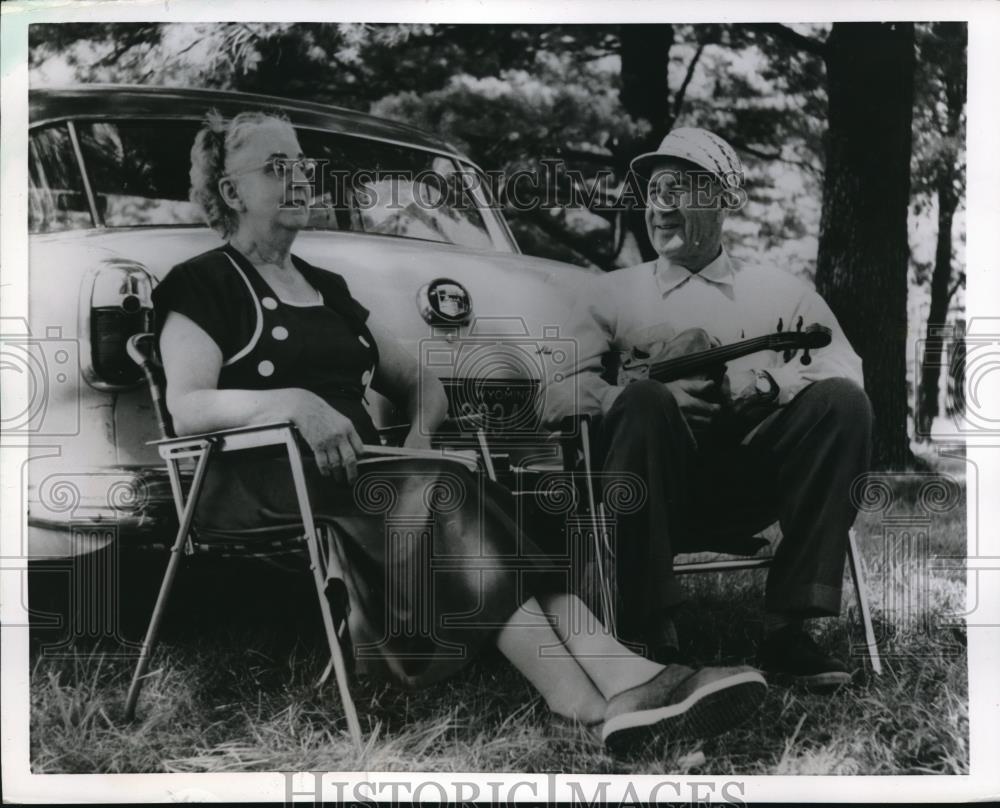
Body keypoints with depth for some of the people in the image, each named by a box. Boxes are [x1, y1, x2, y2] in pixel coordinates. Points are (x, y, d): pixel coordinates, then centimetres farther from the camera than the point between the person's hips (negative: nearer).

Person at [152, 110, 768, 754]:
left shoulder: (327, 288, 26)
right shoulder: (204, 283, 6)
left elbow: (423, 385, 24)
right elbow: (185, 407, -10)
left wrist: (419, 431, 0)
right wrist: (292, 402, -26)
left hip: (355, 468, 6)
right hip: (258, 486, -6)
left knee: (453, 500, -27)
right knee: (439, 492, -32)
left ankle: (624, 677, -47)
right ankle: (591, 702, -45)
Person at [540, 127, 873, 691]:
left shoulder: (781, 291, 22)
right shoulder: (613, 293, 20)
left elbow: (847, 371, 6)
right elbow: (557, 395, 6)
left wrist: (768, 380, -15)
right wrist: (633, 392, -15)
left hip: (756, 489, 1)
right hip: (656, 492, -1)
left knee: (841, 401, -23)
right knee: (643, 400, -31)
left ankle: (789, 625, -23)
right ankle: (647, 631, -27)